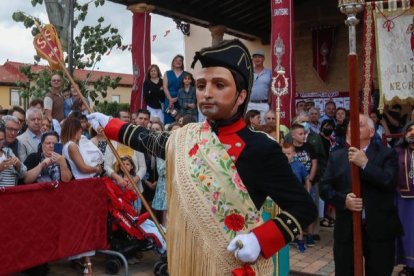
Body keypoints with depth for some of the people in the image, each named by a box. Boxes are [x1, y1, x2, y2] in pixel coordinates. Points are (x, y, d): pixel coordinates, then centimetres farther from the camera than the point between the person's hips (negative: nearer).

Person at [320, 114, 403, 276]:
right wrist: (343, 199, -15)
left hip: (380, 229, -1)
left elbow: (390, 182, -15)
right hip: (346, 229, 2)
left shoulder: (387, 154, 0)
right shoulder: (336, 156, 6)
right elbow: (324, 188, 2)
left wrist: (365, 164, -20)